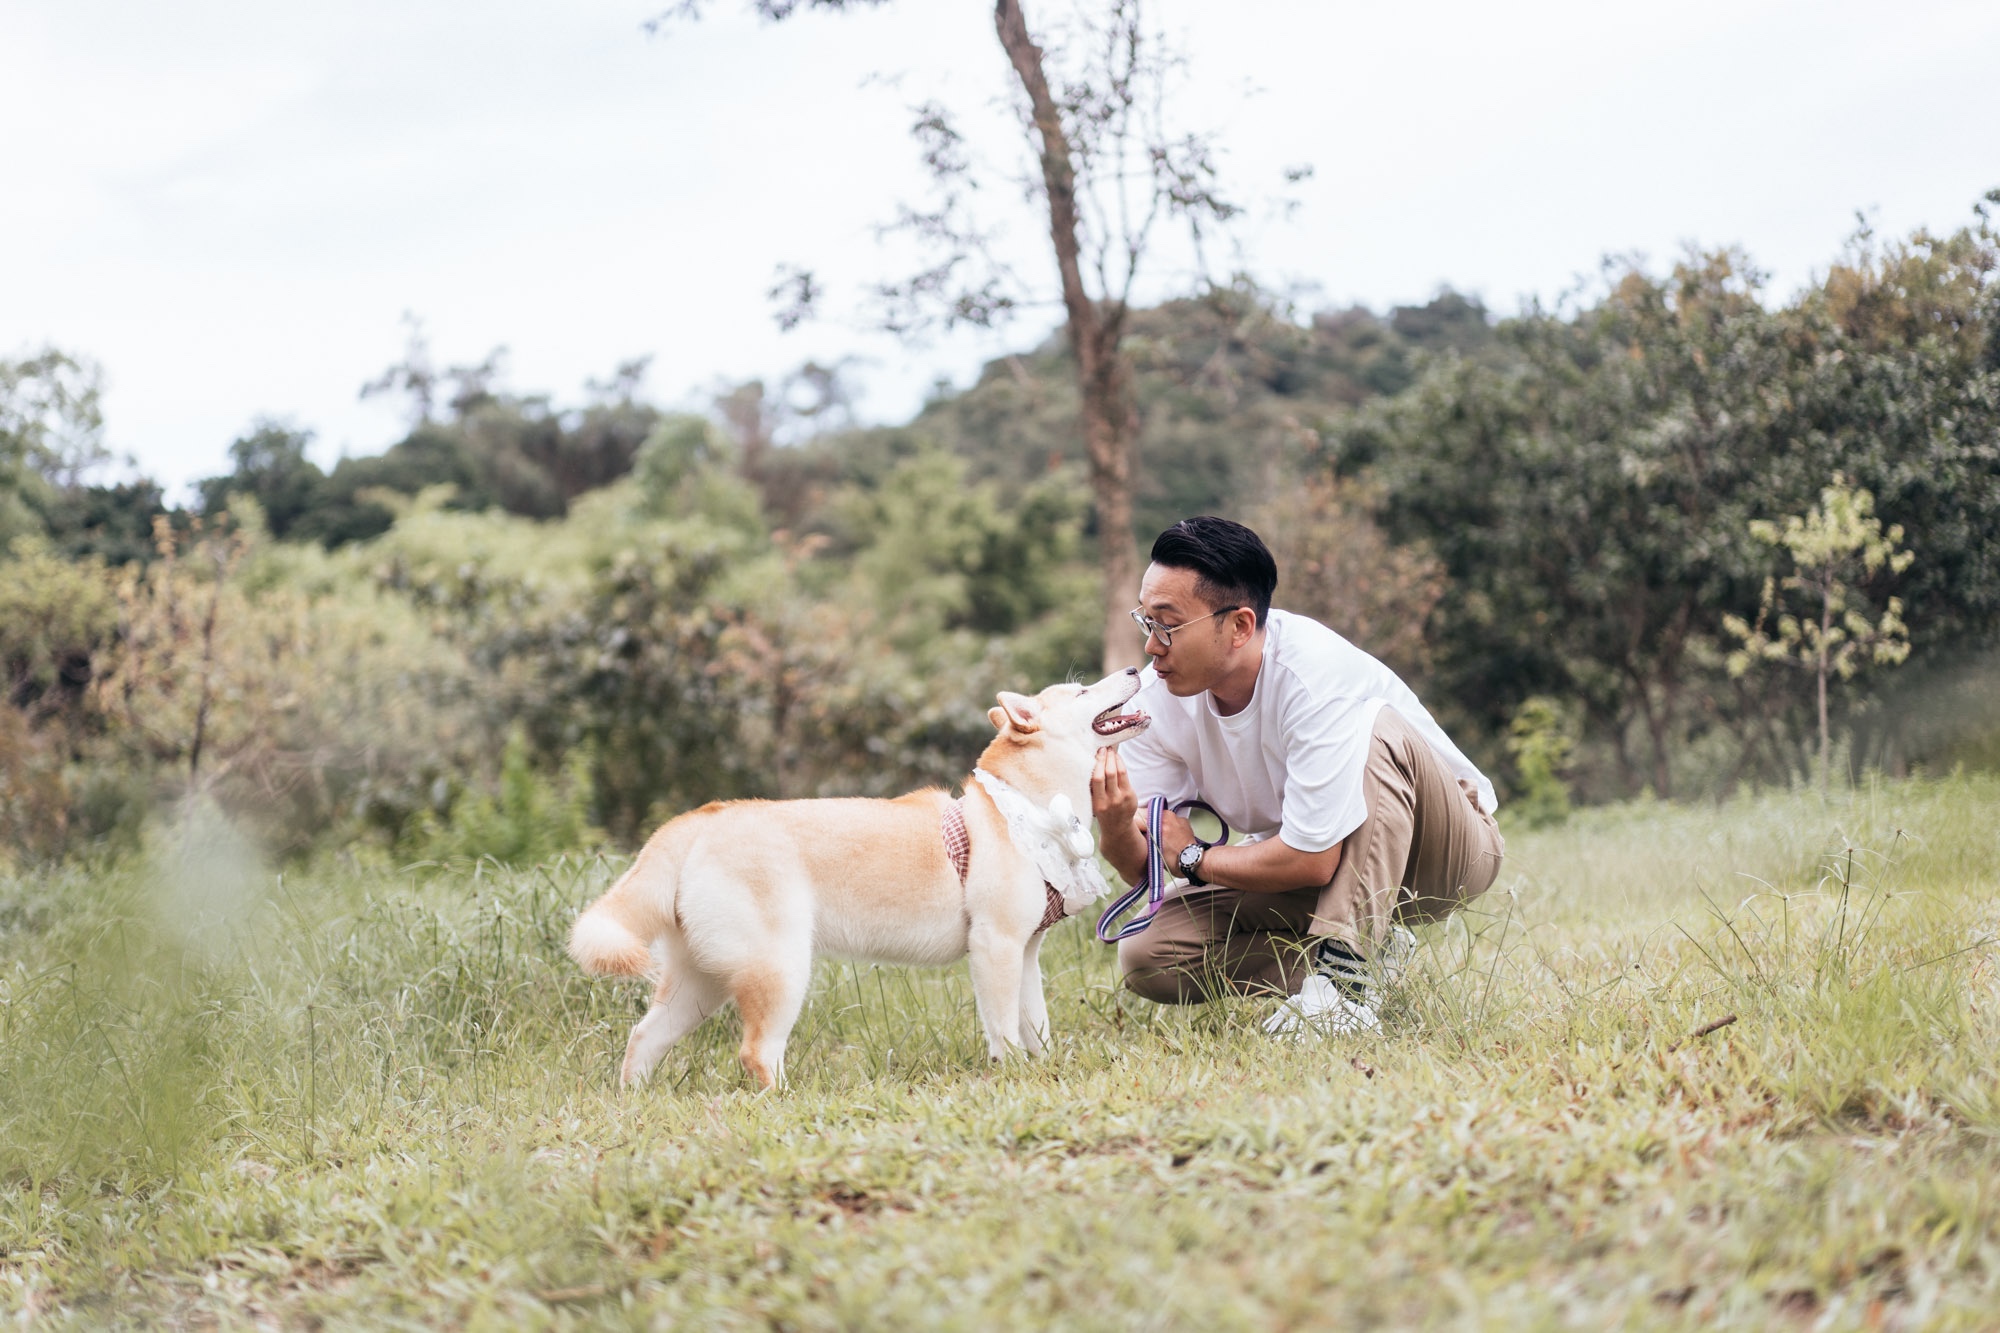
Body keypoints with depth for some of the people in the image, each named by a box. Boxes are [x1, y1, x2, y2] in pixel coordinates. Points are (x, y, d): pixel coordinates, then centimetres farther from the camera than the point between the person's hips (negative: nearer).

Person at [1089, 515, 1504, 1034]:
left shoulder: (1316, 675, -32)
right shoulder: (1159, 695, -13)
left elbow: (1311, 859, -32)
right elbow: (1143, 868, -12)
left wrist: (1192, 857, -18)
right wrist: (1115, 828, -35)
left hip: (1448, 851, -5)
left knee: (1380, 736, -35)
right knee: (1145, 956, -15)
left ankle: (1345, 975, -34)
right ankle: (1371, 950, -2)